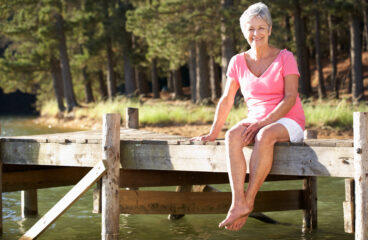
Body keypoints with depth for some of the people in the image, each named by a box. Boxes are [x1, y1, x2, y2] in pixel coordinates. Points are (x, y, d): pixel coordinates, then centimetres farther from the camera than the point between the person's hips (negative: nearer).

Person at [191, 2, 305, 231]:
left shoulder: (285, 58, -3)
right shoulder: (238, 62, 7)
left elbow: (290, 97, -12)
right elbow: (226, 100, 11)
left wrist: (264, 122, -22)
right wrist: (213, 133, 7)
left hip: (288, 122, -3)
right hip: (256, 122, 3)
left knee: (265, 135, -39)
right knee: (232, 136, -31)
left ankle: (248, 201, -35)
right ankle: (238, 202, -43)